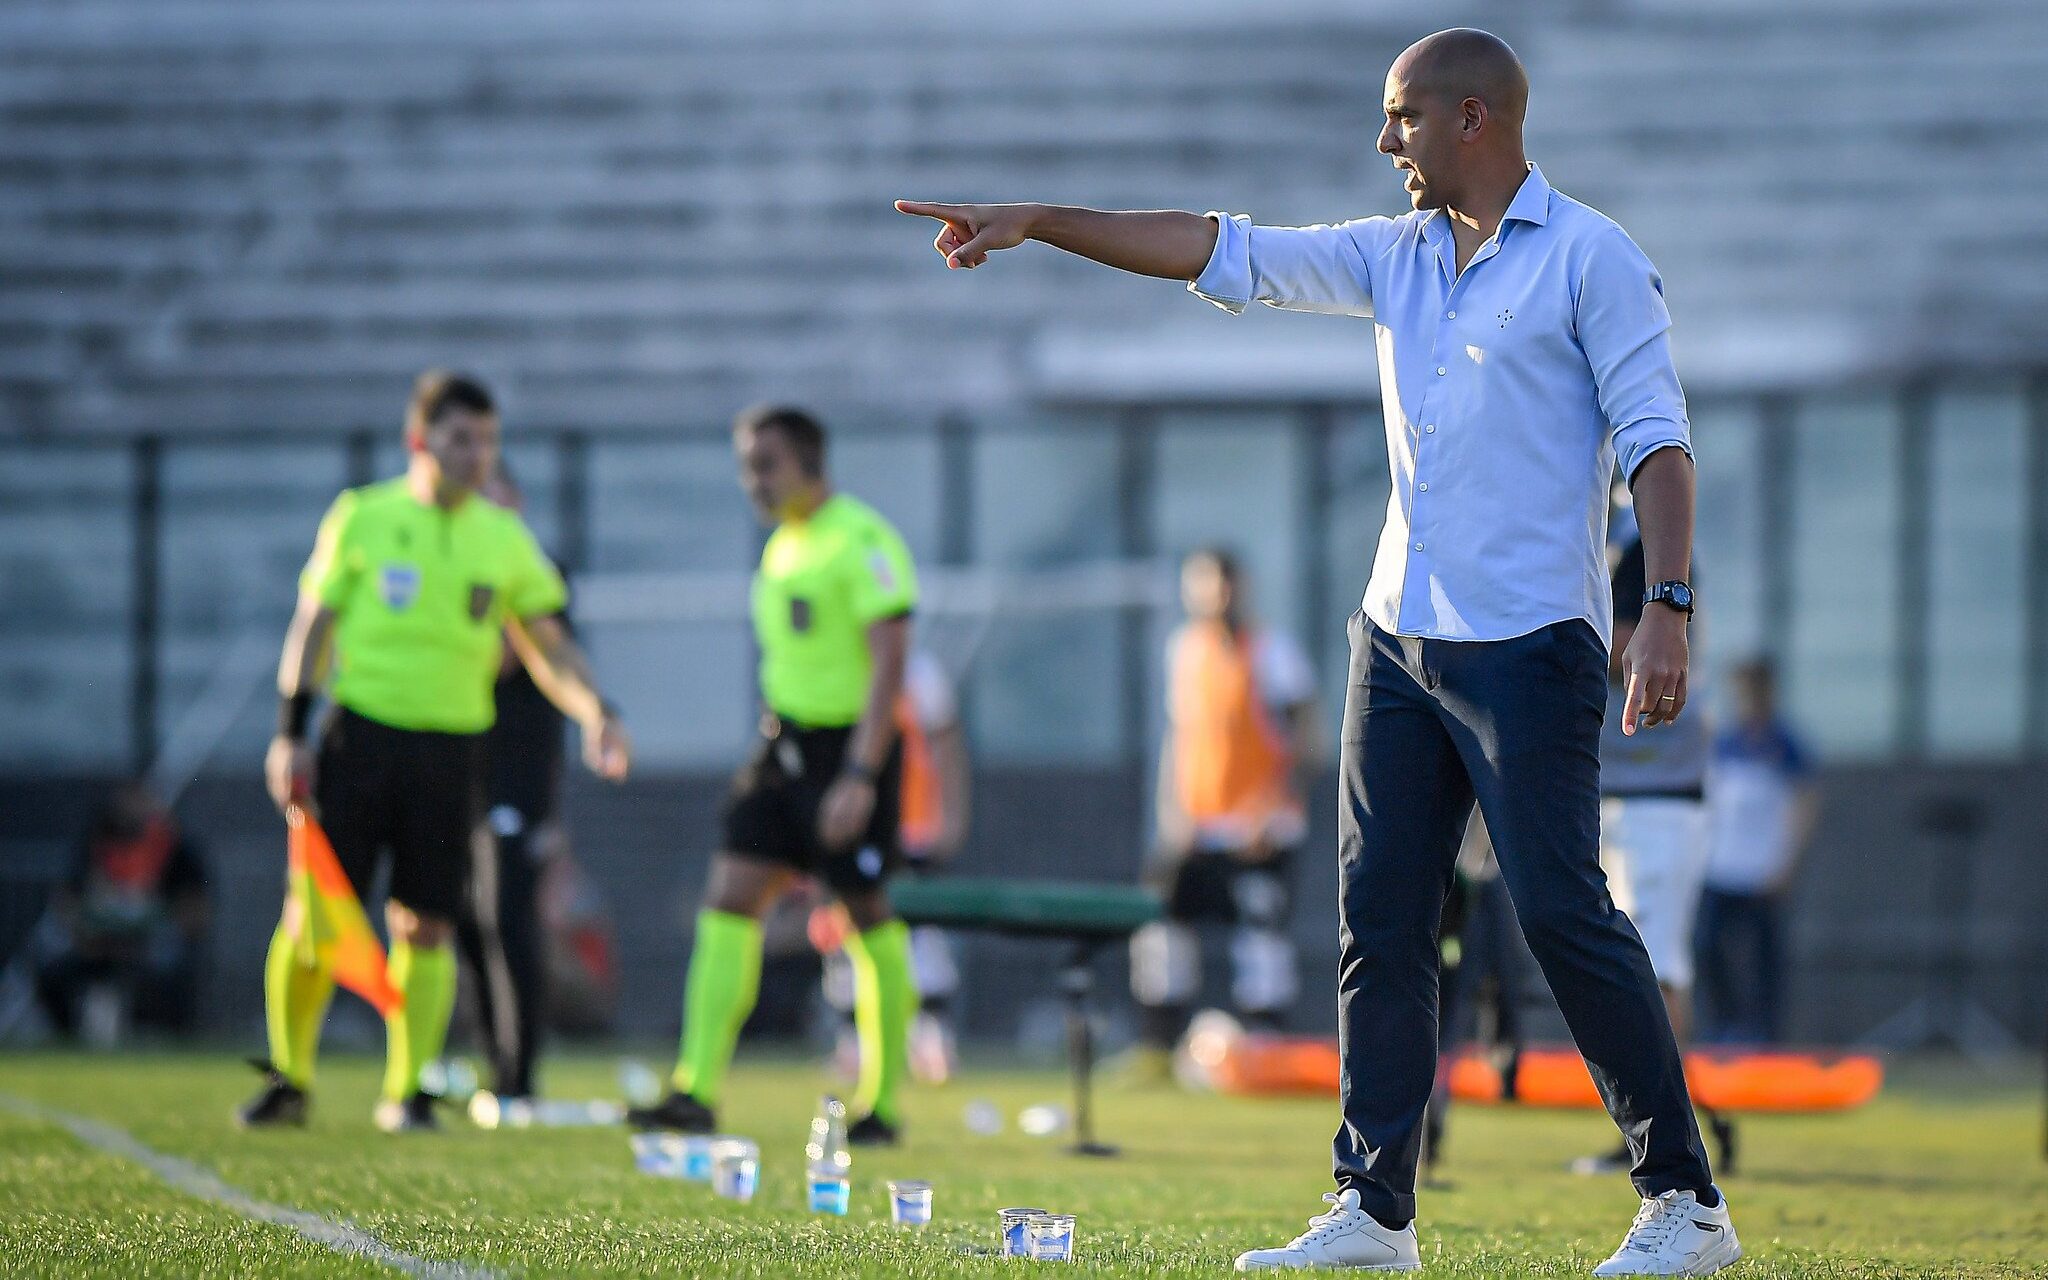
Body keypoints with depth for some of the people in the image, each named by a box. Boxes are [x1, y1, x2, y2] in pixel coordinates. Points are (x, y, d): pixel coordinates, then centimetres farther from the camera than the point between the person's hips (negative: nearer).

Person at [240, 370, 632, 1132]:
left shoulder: (504, 538, 9)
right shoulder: (362, 517, 2)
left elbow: (548, 645, 12)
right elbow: (313, 624, 5)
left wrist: (594, 713, -4)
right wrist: (290, 731, -3)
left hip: (452, 746, 2)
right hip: (361, 730, -2)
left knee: (426, 926, -1)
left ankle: (407, 1092, 8)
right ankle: (288, 1078, 11)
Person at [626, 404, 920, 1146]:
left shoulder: (862, 541, -13)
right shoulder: (785, 542, 12)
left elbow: (889, 661, -18)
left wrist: (860, 775, -24)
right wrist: (766, 749, 19)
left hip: (852, 746, -8)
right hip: (786, 744, 8)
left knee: (868, 917, -1)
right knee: (729, 899, -2)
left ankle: (882, 1105, 8)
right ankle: (696, 1092, -4)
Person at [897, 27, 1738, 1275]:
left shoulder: (1592, 260, -5)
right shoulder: (1397, 256, 14)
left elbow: (1657, 440, -10)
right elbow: (1228, 253, 15)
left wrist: (1668, 609, -20)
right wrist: (1040, 222, 11)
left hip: (1531, 645, -7)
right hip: (1399, 635, 7)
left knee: (1566, 915, -10)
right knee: (1378, 920, 4)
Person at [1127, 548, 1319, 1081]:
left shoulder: (1271, 650, -7)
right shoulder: (1184, 647, 10)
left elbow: (1309, 741, -8)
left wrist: (1274, 808, -18)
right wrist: (1171, 811, 8)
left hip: (1259, 833, -6)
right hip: (1194, 829, 6)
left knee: (1262, 940, -6)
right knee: (1162, 932, 0)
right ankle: (1155, 1052, 7)